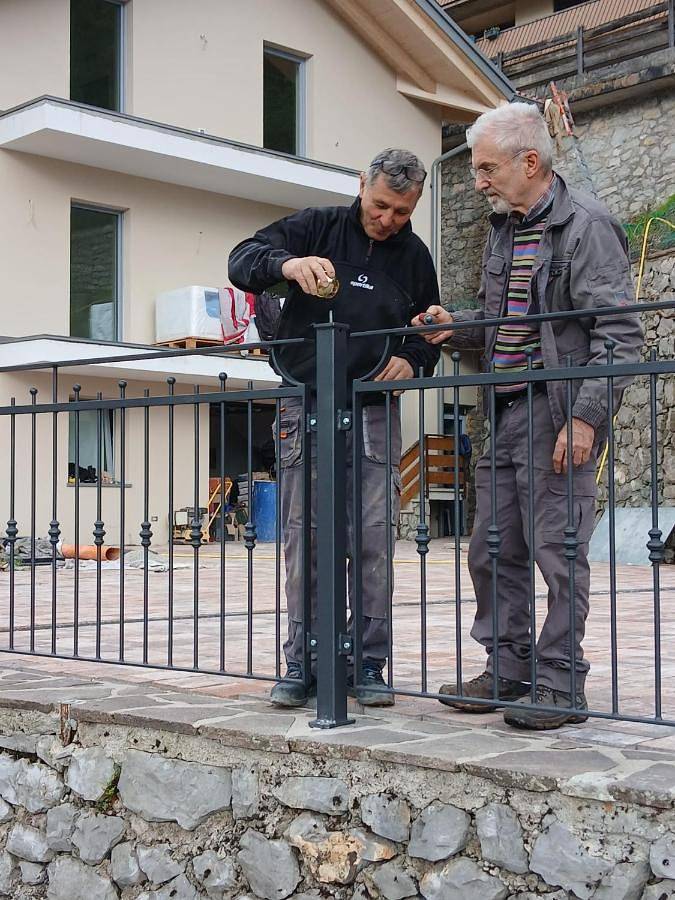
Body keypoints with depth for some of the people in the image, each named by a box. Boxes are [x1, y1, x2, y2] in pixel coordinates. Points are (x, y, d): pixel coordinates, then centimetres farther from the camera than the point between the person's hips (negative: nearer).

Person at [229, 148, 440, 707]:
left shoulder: (415, 257, 11)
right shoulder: (317, 228, 3)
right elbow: (242, 259, -6)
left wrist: (412, 361, -2)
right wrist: (288, 263, -27)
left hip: (375, 413, 2)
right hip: (308, 406, -1)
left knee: (375, 539, -1)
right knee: (303, 537, 0)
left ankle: (369, 665, 9)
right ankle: (303, 664, 8)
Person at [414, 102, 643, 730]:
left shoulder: (586, 226, -9)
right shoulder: (502, 228, 16)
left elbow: (618, 334, -14)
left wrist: (585, 416, -22)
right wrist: (458, 326, 7)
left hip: (559, 413, -8)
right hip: (506, 412, 9)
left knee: (557, 550, -4)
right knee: (492, 549, 11)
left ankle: (559, 685, 5)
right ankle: (508, 669, 23)